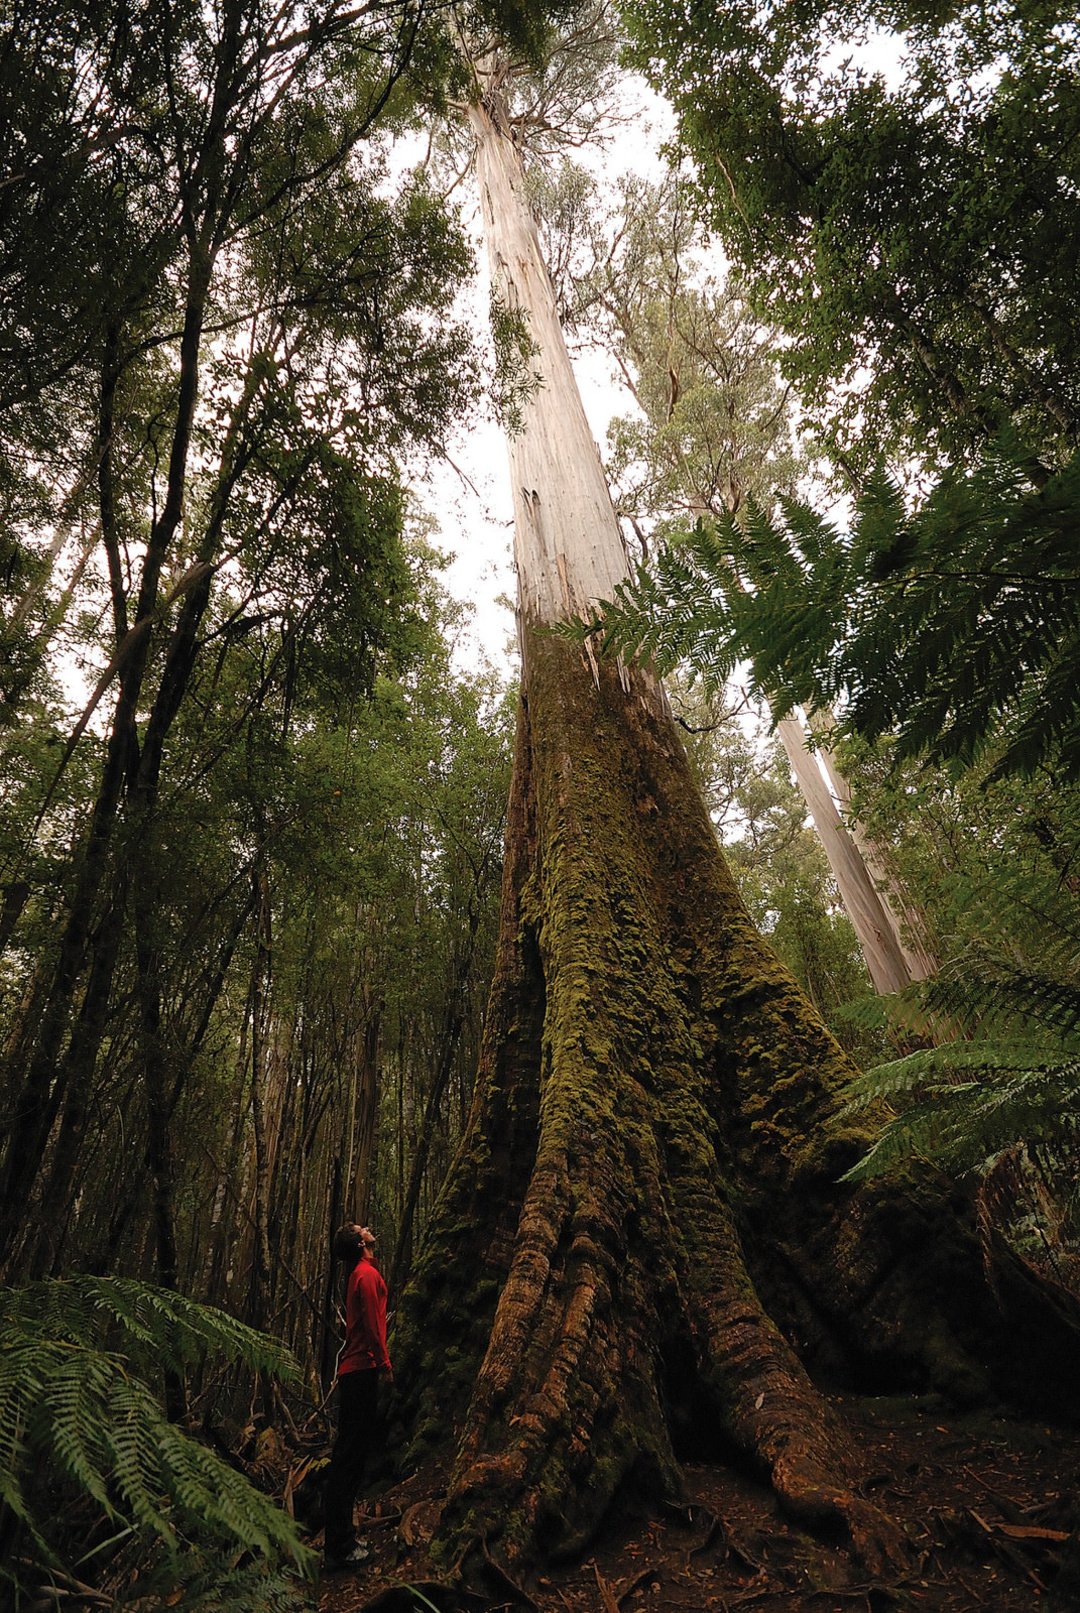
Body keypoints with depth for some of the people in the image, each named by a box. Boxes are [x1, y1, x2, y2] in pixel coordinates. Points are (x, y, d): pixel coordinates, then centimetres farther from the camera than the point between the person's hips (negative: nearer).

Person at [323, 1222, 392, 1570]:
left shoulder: (359, 1274, 15)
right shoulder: (368, 1274, -15)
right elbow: (371, 1325, -19)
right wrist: (384, 1363, -13)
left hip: (353, 1369, 10)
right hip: (362, 1369, -10)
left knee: (350, 1450, 15)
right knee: (352, 1453, -5)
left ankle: (340, 1537, 25)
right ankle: (341, 1547, 1)